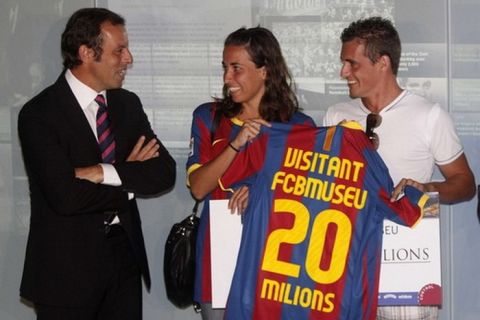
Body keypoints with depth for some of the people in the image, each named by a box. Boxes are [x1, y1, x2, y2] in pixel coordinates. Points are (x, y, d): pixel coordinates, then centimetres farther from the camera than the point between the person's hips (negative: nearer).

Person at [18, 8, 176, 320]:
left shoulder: (128, 104, 8)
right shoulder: (39, 114, -11)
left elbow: (165, 172, 0)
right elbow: (65, 196, -21)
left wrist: (104, 172, -15)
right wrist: (130, 178, -8)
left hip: (124, 254, 5)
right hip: (67, 265, -5)